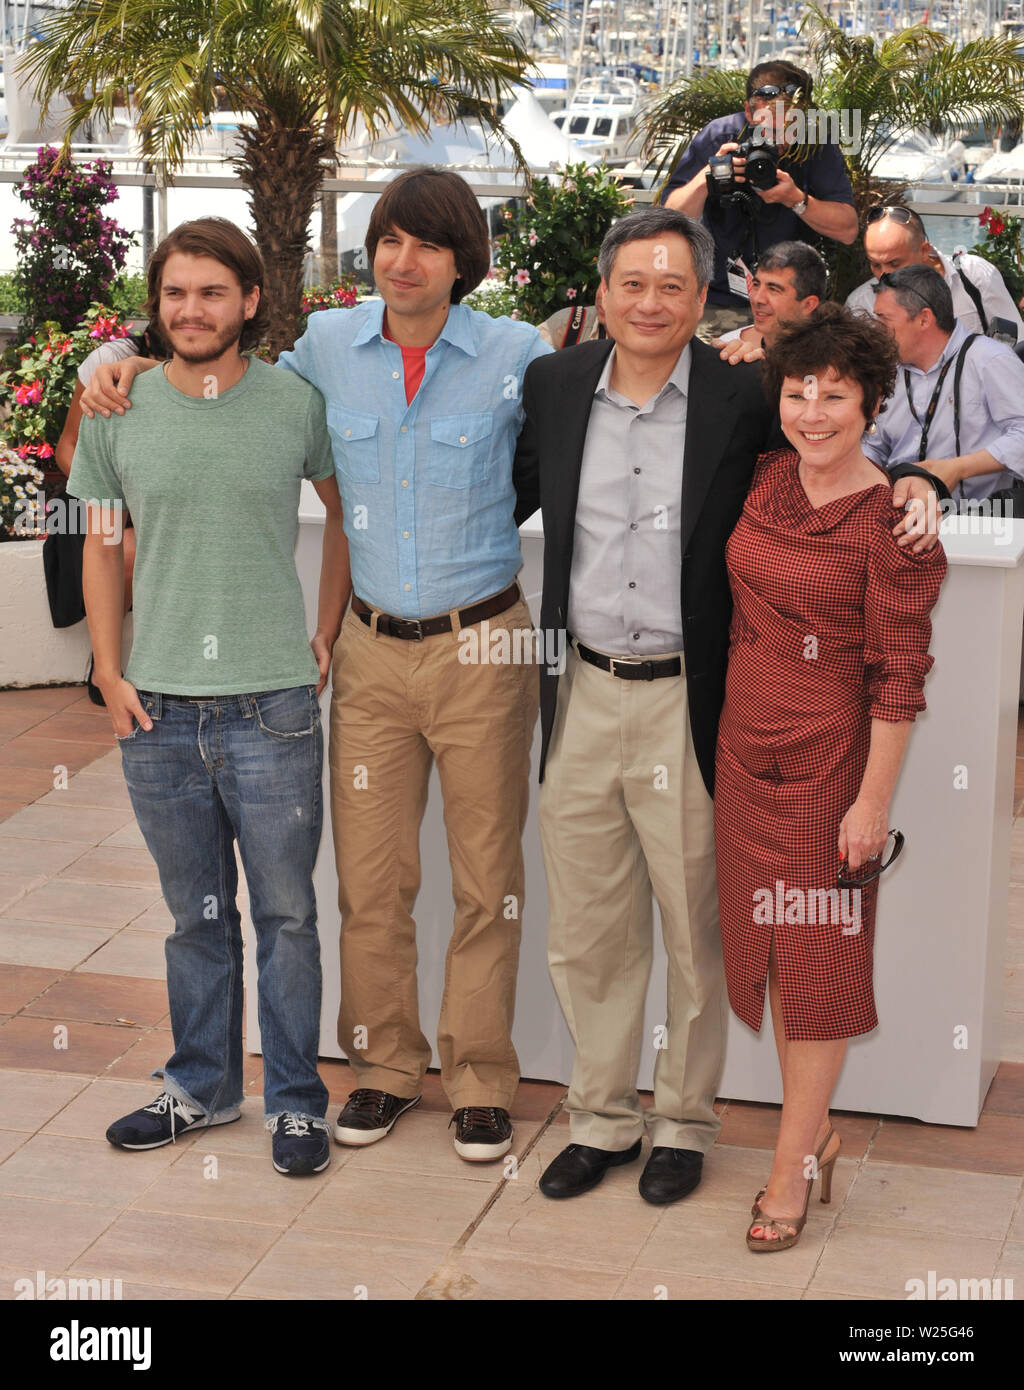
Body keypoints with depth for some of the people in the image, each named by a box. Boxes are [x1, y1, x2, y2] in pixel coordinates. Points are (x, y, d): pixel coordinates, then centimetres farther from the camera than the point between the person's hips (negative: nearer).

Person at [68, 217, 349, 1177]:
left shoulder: (296, 405, -3)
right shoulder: (116, 413, 2)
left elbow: (344, 513, 12)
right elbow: (101, 546, 11)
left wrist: (325, 634, 6)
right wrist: (109, 673, 4)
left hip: (272, 707, -2)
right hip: (157, 710, 2)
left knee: (285, 913, 6)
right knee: (197, 915, 15)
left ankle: (294, 1099, 20)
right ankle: (202, 1085, 31)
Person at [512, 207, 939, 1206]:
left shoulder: (741, 399, -6)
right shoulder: (552, 385, 4)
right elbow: (512, 496, 19)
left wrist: (911, 482, -12)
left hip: (688, 704, -3)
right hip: (582, 699, 3)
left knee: (695, 929, 9)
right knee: (586, 930, 14)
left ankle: (683, 1120, 29)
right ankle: (601, 1115, 31)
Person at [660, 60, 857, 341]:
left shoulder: (817, 146, -6)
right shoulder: (717, 137, -9)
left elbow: (848, 230, -10)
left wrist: (796, 199, -24)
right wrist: (707, 176, -29)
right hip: (718, 303, -1)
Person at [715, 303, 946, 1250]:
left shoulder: (890, 522, -16)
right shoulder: (766, 477, 2)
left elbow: (899, 675, -15)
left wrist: (874, 802, -16)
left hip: (830, 753, -7)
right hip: (745, 738, 7)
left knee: (819, 952, 4)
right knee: (767, 938, 12)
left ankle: (792, 1165, 14)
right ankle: (816, 1135, 27)